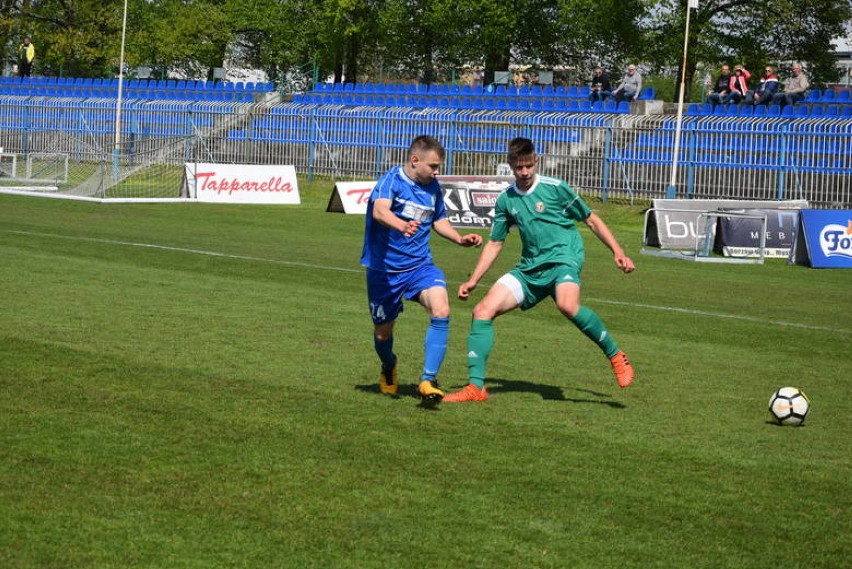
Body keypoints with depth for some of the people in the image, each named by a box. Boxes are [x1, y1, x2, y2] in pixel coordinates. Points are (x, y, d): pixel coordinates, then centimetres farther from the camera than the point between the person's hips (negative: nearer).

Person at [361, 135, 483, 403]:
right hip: (384, 268, -3)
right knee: (383, 332, 10)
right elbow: (379, 211, -35)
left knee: (441, 311, -24)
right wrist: (402, 226, -55)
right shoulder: (392, 180, -14)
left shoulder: (433, 187, 3)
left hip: (420, 265, 3)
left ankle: (428, 380, -20)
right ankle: (389, 367, 46)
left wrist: (460, 239, 5)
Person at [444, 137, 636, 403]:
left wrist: (618, 252, -3)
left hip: (563, 260, -5)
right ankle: (476, 386, -5)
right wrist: (473, 281, 12)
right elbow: (494, 243, 18)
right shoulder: (506, 200, 10)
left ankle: (616, 356, -19)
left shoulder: (555, 188, -3)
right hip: (529, 269, 5)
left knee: (568, 305, -38)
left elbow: (591, 220, 5)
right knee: (483, 310, -10)